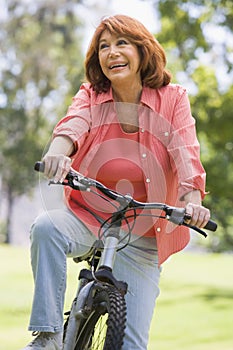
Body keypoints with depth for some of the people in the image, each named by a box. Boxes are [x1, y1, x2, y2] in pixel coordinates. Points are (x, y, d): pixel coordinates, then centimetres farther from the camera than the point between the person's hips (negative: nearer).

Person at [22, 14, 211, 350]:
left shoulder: (172, 99, -2)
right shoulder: (90, 96, 0)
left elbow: (186, 153, -17)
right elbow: (73, 124, -23)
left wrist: (193, 200, -38)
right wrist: (58, 151, -47)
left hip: (141, 237, -1)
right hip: (88, 218, 1)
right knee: (46, 227, -33)